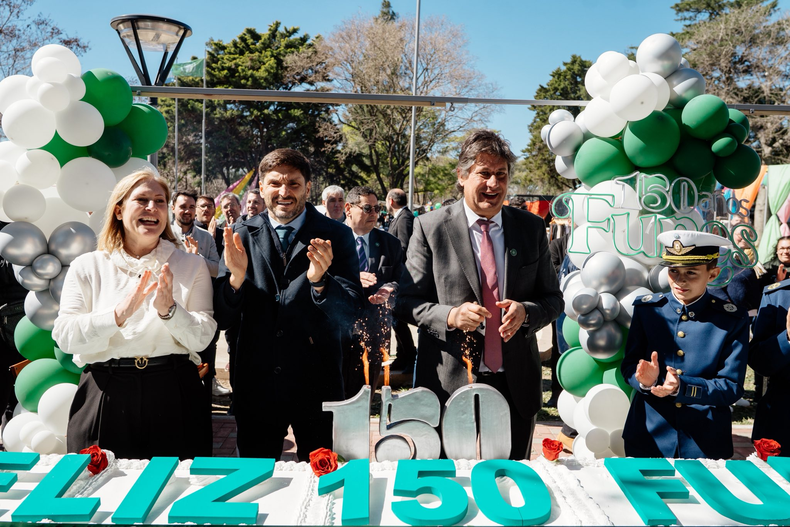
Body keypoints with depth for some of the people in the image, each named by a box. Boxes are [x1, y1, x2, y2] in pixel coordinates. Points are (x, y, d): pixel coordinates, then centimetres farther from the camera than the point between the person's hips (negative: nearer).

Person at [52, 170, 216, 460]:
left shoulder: (192, 265, 6)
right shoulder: (87, 267, 6)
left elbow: (202, 338, -1)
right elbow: (64, 336, -5)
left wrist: (169, 310, -19)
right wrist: (119, 314, -20)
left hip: (173, 396, 0)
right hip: (105, 399, 0)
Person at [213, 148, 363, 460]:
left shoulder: (336, 237, -4)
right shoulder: (241, 236, 0)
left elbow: (349, 314, -10)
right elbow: (223, 318, -3)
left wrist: (319, 281, -28)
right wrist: (235, 277, -22)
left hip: (316, 382, -1)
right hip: (255, 381, 1)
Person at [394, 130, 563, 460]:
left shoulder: (531, 228, 5)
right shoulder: (430, 228, -4)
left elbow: (553, 299, 8)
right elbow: (407, 302, -3)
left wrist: (526, 311, -13)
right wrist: (450, 316, -21)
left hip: (515, 385, 3)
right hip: (449, 384, -2)